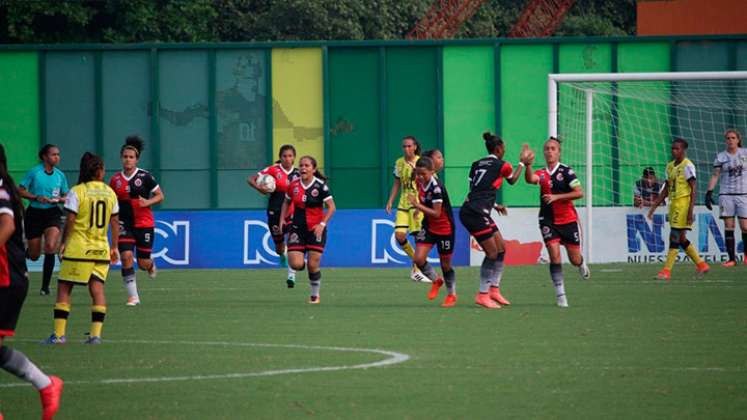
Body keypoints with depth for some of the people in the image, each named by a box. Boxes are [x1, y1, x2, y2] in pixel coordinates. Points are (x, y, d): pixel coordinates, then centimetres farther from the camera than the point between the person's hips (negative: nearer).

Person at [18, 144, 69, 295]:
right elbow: (20, 190, -3)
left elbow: (66, 197, 12)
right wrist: (36, 197, -17)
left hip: (52, 213, 1)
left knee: (50, 247, -23)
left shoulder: (60, 175, 3)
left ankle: (45, 285, -11)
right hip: (34, 213, -1)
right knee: (34, 256, 4)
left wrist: (59, 199, -11)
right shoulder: (34, 172, -5)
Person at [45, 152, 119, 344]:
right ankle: (96, 334, -3)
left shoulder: (77, 192, -7)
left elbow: (70, 220, -10)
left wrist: (63, 243, -1)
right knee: (97, 287, 4)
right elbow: (115, 222, 9)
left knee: (64, 288, 1)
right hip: (101, 248, 4)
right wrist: (114, 247, 17)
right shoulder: (110, 193, 6)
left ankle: (59, 334, -3)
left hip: (78, 248, -4)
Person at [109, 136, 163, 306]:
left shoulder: (144, 177, -6)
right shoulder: (115, 180, 3)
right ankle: (133, 296, -7)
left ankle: (151, 265, 41)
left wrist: (148, 202, -17)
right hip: (125, 224, 2)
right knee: (126, 257, -15)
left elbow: (160, 196, 0)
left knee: (143, 263, 1)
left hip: (144, 224, -2)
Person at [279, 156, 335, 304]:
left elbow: (331, 207, -11)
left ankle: (315, 295, 18)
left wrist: (322, 224, -22)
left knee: (313, 265, -3)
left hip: (316, 230, -3)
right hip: (297, 229, 3)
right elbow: (286, 202, 18)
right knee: (296, 264, -13)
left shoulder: (320, 186, -9)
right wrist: (282, 219, 5)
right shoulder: (294, 185, 2)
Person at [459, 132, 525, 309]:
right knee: (492, 253, -3)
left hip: (470, 208, 8)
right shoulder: (502, 166, -3)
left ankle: (494, 290, 17)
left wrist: (494, 205, 25)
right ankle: (483, 295, 0)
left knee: (501, 248, 13)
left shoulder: (477, 164, 16)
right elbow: (512, 180, 19)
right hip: (476, 213, -8)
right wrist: (522, 163, 33)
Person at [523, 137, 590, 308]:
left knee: (574, 259, 6)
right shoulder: (541, 173, 0)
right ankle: (560, 295, -7)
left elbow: (579, 192, -13)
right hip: (549, 221, 1)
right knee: (554, 255, -14)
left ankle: (582, 266, 45)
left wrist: (556, 197, -20)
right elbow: (530, 179, -23)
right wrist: (528, 165, -42)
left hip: (568, 220, -1)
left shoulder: (566, 171, -7)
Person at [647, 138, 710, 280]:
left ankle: (666, 271, -12)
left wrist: (690, 211, -20)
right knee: (681, 239, 11)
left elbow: (693, 190, -13)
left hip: (683, 203, -9)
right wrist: (654, 206, 16)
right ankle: (701, 265, 22)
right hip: (673, 203, 9)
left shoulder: (687, 166, -9)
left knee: (675, 236, -10)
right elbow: (666, 190, 20)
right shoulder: (670, 166, 15)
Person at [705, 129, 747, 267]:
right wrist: (709, 193, -6)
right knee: (728, 226, -3)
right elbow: (715, 176, 3)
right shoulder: (720, 157, 4)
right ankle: (732, 259, 1)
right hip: (726, 194, 0)